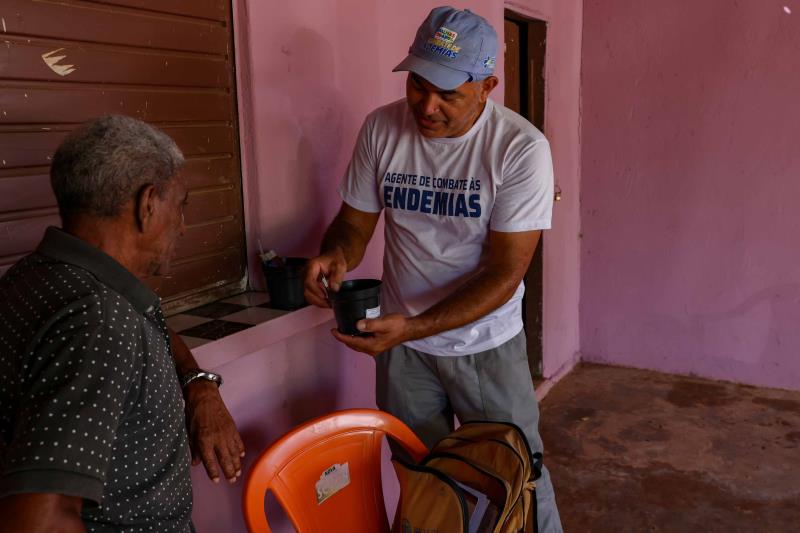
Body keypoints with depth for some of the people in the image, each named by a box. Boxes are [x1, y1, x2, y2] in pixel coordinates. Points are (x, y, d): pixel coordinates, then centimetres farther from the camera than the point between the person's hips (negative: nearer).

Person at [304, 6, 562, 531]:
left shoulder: (521, 148, -18)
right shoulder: (381, 128, -8)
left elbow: (505, 272, -20)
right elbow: (356, 219, 4)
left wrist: (413, 327, -30)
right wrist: (336, 253, -21)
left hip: (486, 345, -2)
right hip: (400, 338, 3)